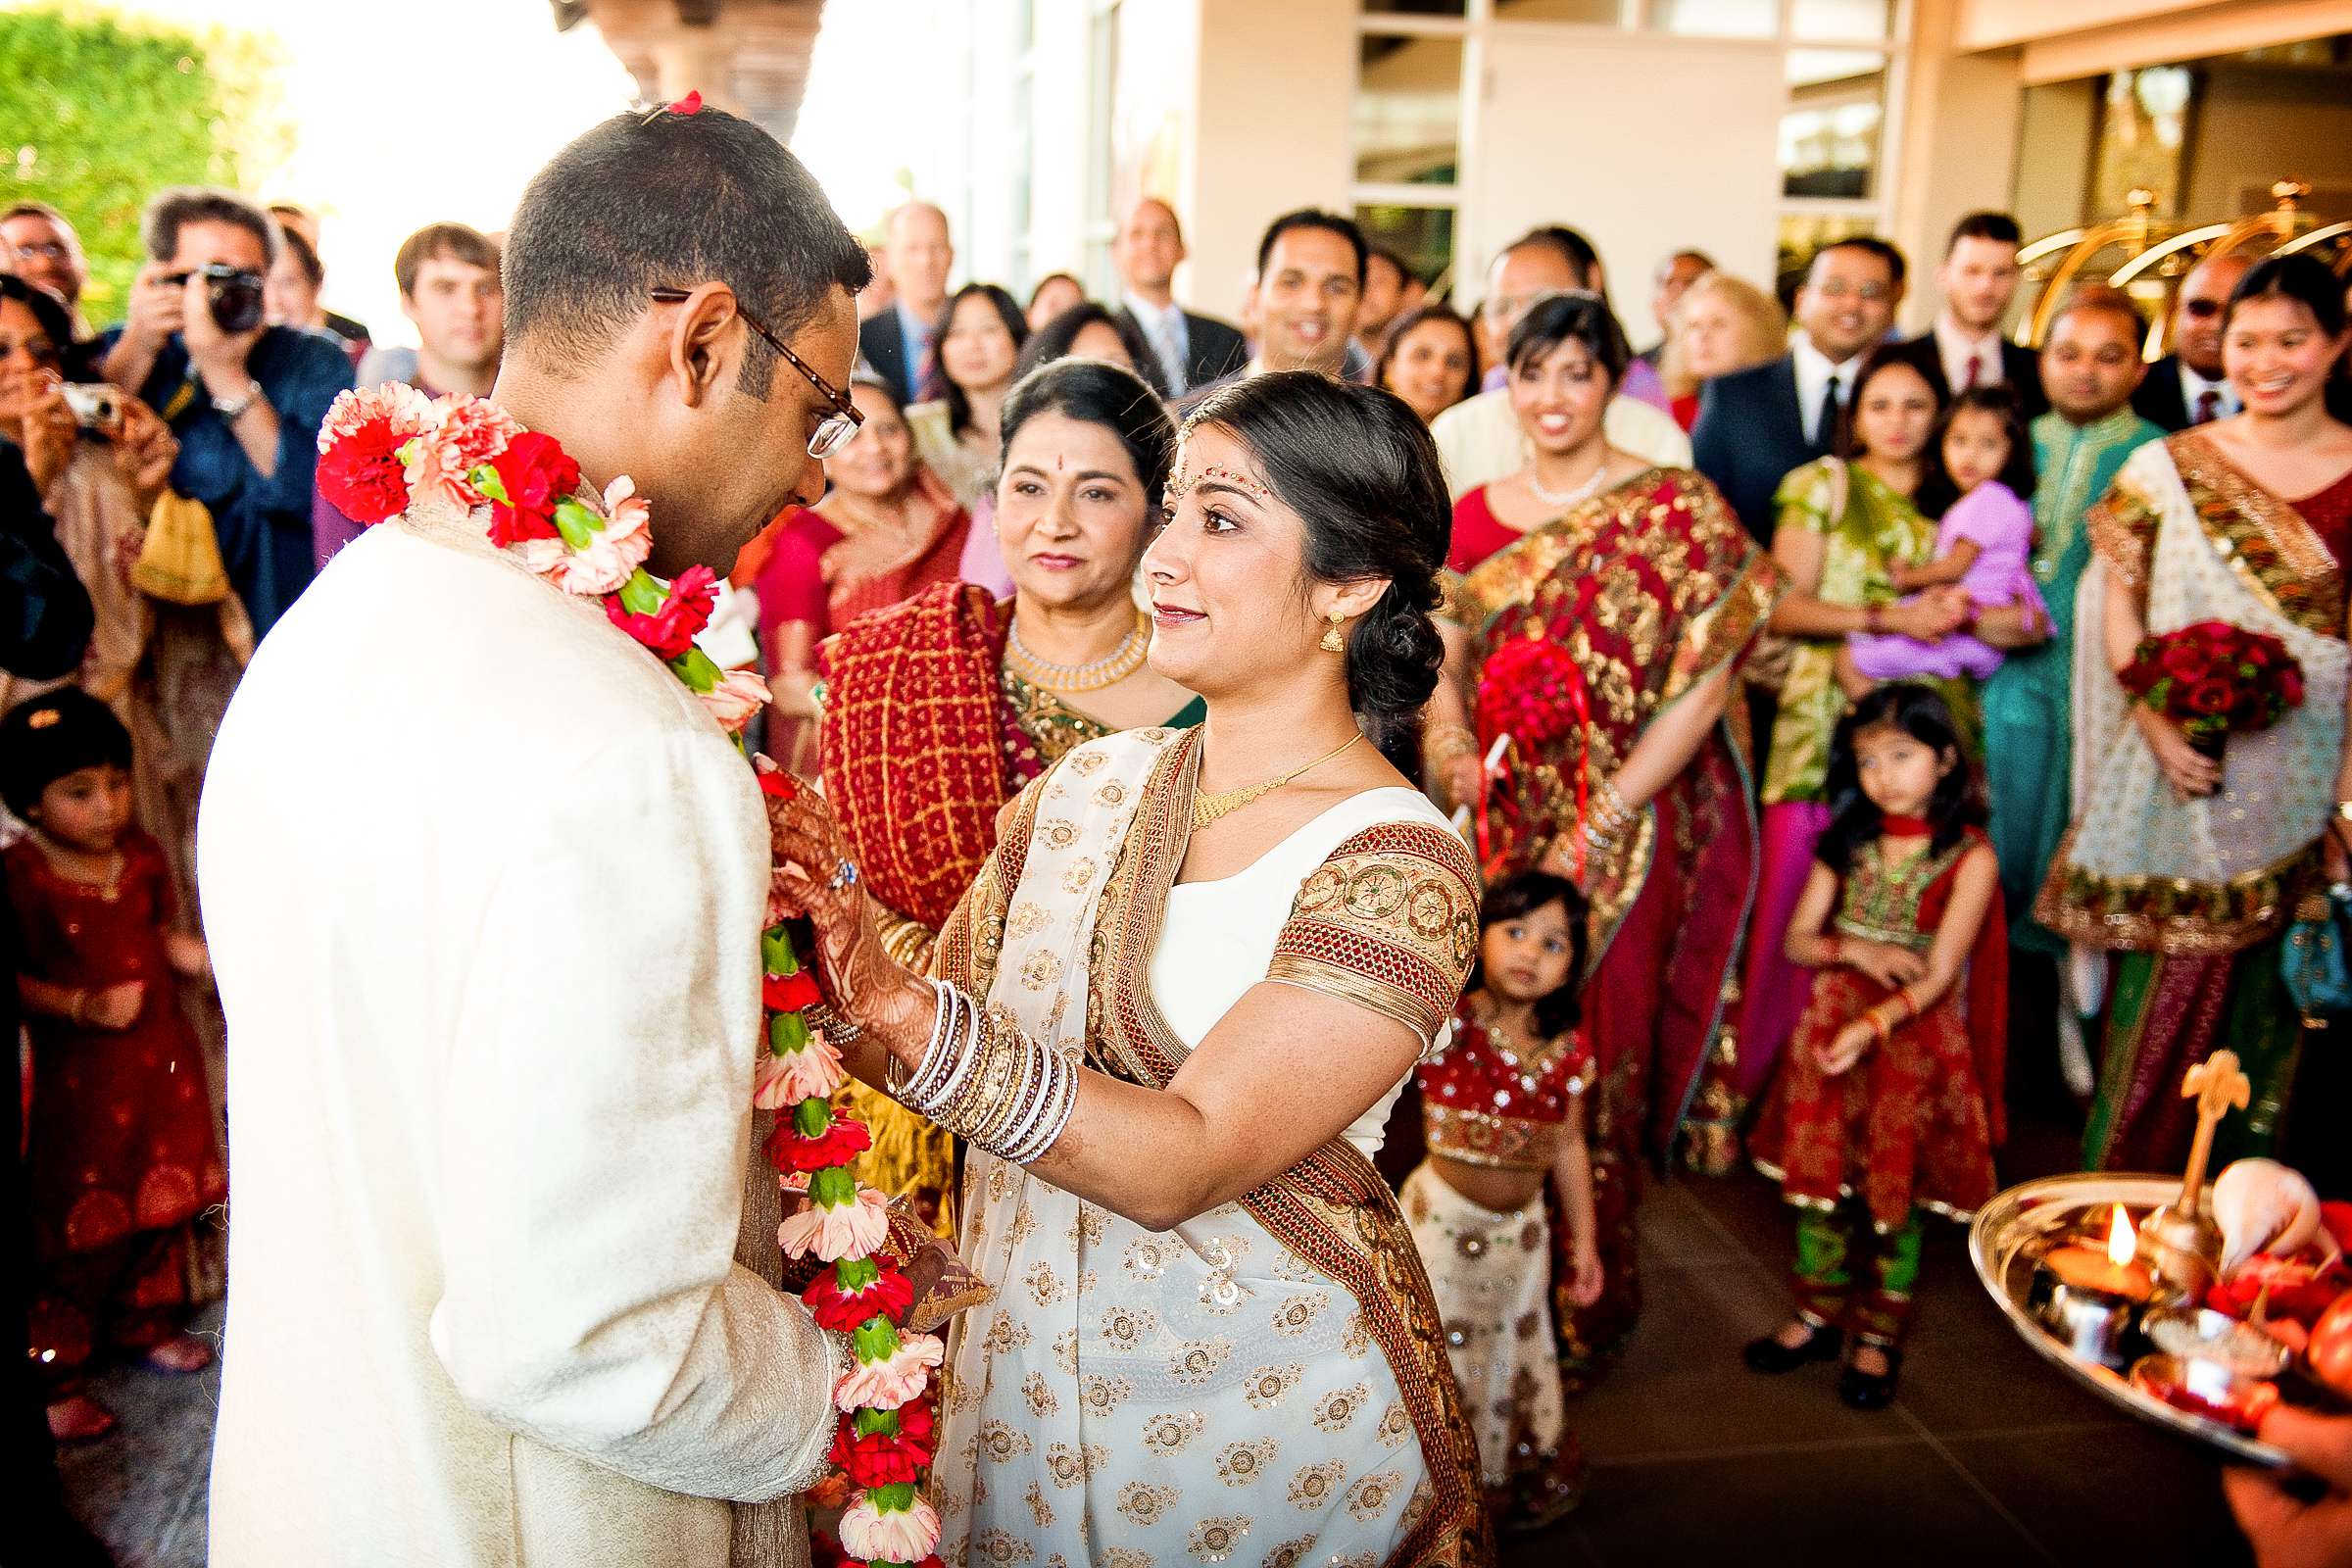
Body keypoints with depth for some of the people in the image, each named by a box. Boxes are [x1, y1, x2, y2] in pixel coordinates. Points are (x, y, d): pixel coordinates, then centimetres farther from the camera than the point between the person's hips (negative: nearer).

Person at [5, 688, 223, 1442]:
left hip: (163, 1057, 6)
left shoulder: (142, 857, 0)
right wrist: (83, 1006, -26)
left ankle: (145, 1323, 39)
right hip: (80, 1074, -6)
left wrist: (201, 957, -6)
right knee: (81, 1232, 2)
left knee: (163, 1204, 19)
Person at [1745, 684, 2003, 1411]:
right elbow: (1797, 938, 4)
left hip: (1913, 1038, -4)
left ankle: (1879, 1337, 20)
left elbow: (1938, 977, -14)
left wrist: (1872, 1026, -28)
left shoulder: (1969, 856, -10)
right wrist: (1857, 950, -16)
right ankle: (1818, 1316, 25)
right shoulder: (1849, 841, 3)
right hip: (1831, 1026, 4)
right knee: (1819, 1180, 8)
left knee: (1895, 1191, 4)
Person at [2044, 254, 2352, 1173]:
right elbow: (2119, 611, 2)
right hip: (2183, 769, 0)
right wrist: (2159, 726, -11)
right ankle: (2114, 1185, 18)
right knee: (2160, 982, 3)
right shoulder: (2166, 466, 1)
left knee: (2266, 988, 9)